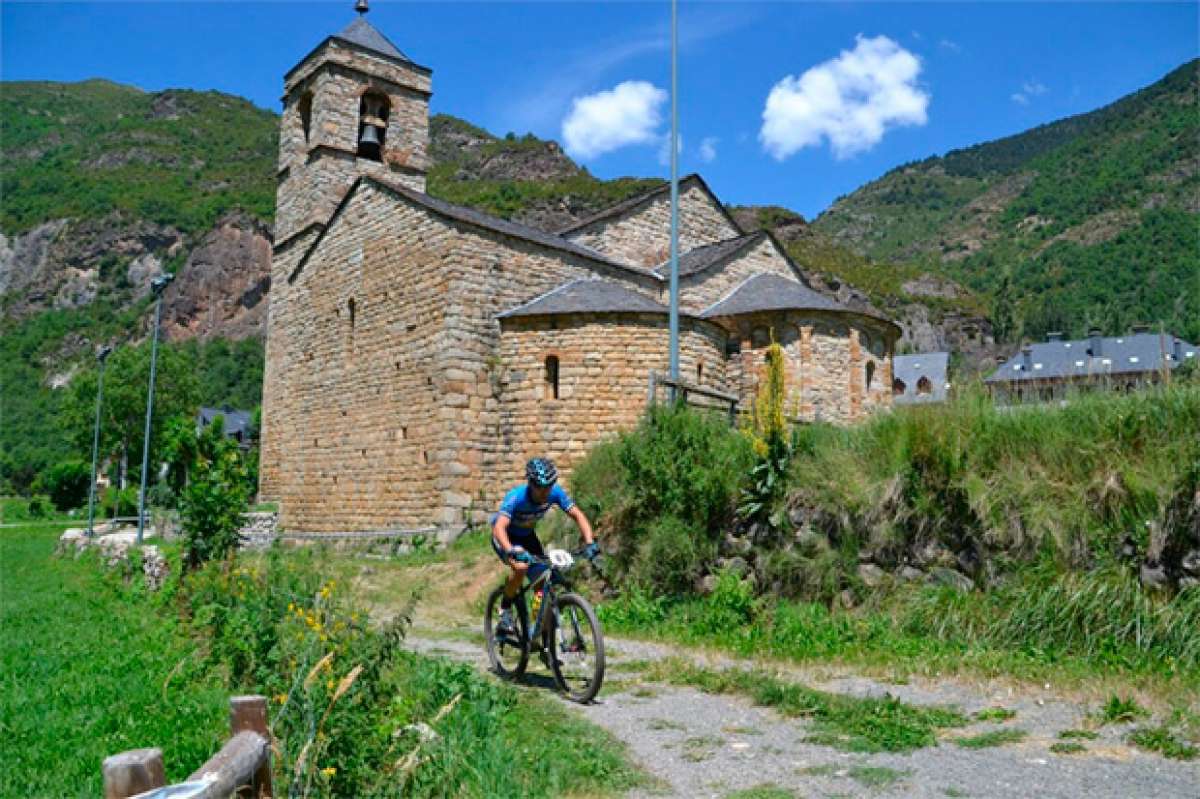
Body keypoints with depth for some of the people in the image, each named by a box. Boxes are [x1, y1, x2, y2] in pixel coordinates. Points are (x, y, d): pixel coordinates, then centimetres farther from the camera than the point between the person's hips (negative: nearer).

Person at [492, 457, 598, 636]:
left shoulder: (555, 493, -24)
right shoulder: (516, 497, -36)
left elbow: (578, 515, -21)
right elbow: (499, 527, -47)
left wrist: (590, 542, -37)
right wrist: (511, 551, -64)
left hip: (527, 536, 4)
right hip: (506, 538, -4)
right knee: (521, 566, -33)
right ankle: (505, 610, -8)